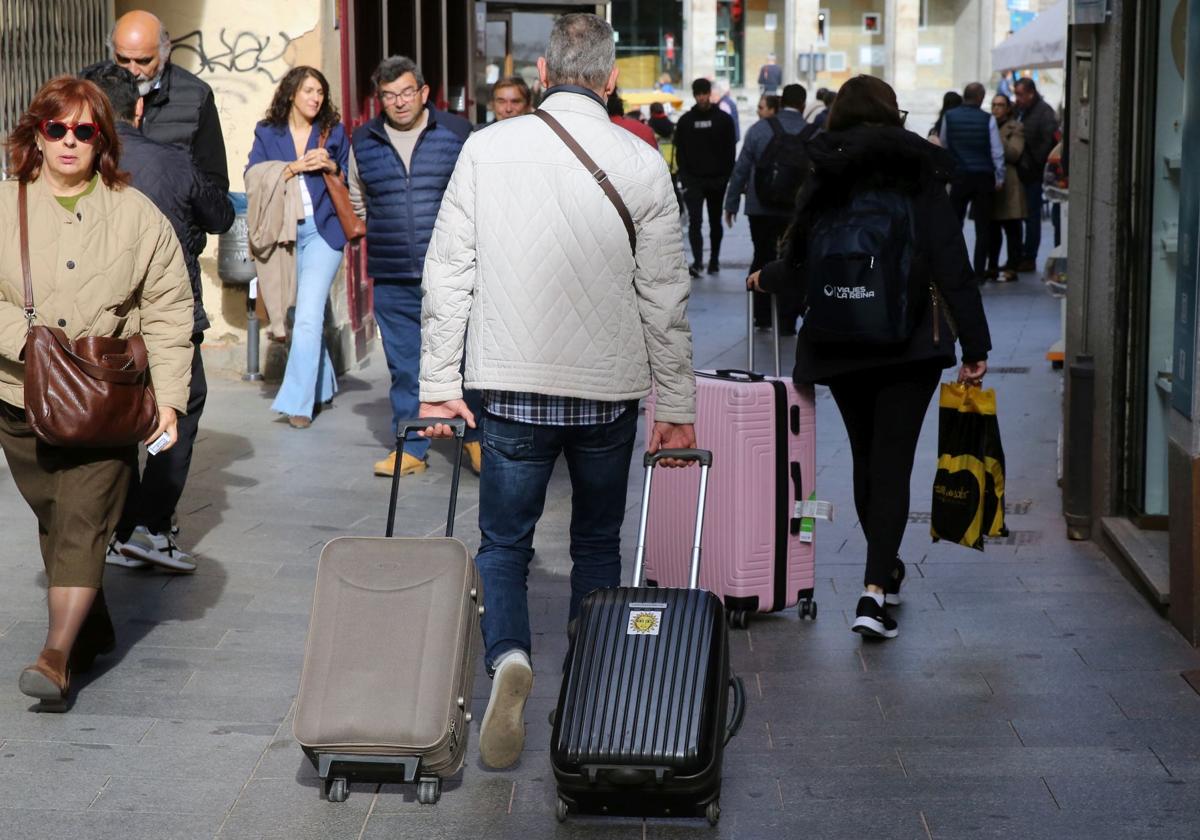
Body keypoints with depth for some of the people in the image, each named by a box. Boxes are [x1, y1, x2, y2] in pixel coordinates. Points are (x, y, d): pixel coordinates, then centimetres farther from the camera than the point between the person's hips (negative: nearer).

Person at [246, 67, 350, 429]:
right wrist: (292, 168, -13)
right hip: (283, 232, 2)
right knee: (301, 315, 9)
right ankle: (323, 386, 26)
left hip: (322, 230, -2)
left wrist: (331, 167, -8)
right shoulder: (267, 133, 8)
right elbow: (252, 179, -2)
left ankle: (297, 401, -15)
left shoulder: (334, 132, 8)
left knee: (308, 315, -14)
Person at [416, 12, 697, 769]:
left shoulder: (487, 149, -3)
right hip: (610, 391, 1)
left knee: (504, 539, 9)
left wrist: (440, 381, 6)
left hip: (513, 387, 0)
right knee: (597, 542, 17)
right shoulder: (643, 163, -4)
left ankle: (509, 657, -16)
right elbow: (666, 297, -1)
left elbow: (448, 274, -2)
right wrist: (677, 406, 6)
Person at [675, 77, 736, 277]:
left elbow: (730, 151, 3)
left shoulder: (723, 119, 3)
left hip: (717, 180, 1)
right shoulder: (685, 121, 6)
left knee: (715, 222, 10)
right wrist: (685, 177, -4)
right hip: (694, 180, 0)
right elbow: (680, 153, 6)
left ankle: (714, 260, 21)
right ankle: (697, 262, -17)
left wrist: (726, 176, -6)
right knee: (695, 221, -12)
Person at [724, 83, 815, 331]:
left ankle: (762, 316, 16)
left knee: (762, 258, 15)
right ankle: (787, 321, 6)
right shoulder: (814, 134, -5)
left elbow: (741, 168, -2)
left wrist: (731, 203, 6)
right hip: (797, 211, -1)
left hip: (761, 208, 1)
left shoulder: (760, 128, -4)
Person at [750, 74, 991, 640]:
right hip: (910, 342, -3)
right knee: (893, 462, -3)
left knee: (867, 459, 18)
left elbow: (801, 268, 5)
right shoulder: (919, 178, -4)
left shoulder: (821, 182, 1)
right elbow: (952, 269, -8)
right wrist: (975, 346, -5)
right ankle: (875, 592, -16)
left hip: (840, 345, 3)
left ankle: (884, 571, 35)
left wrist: (764, 280, 28)